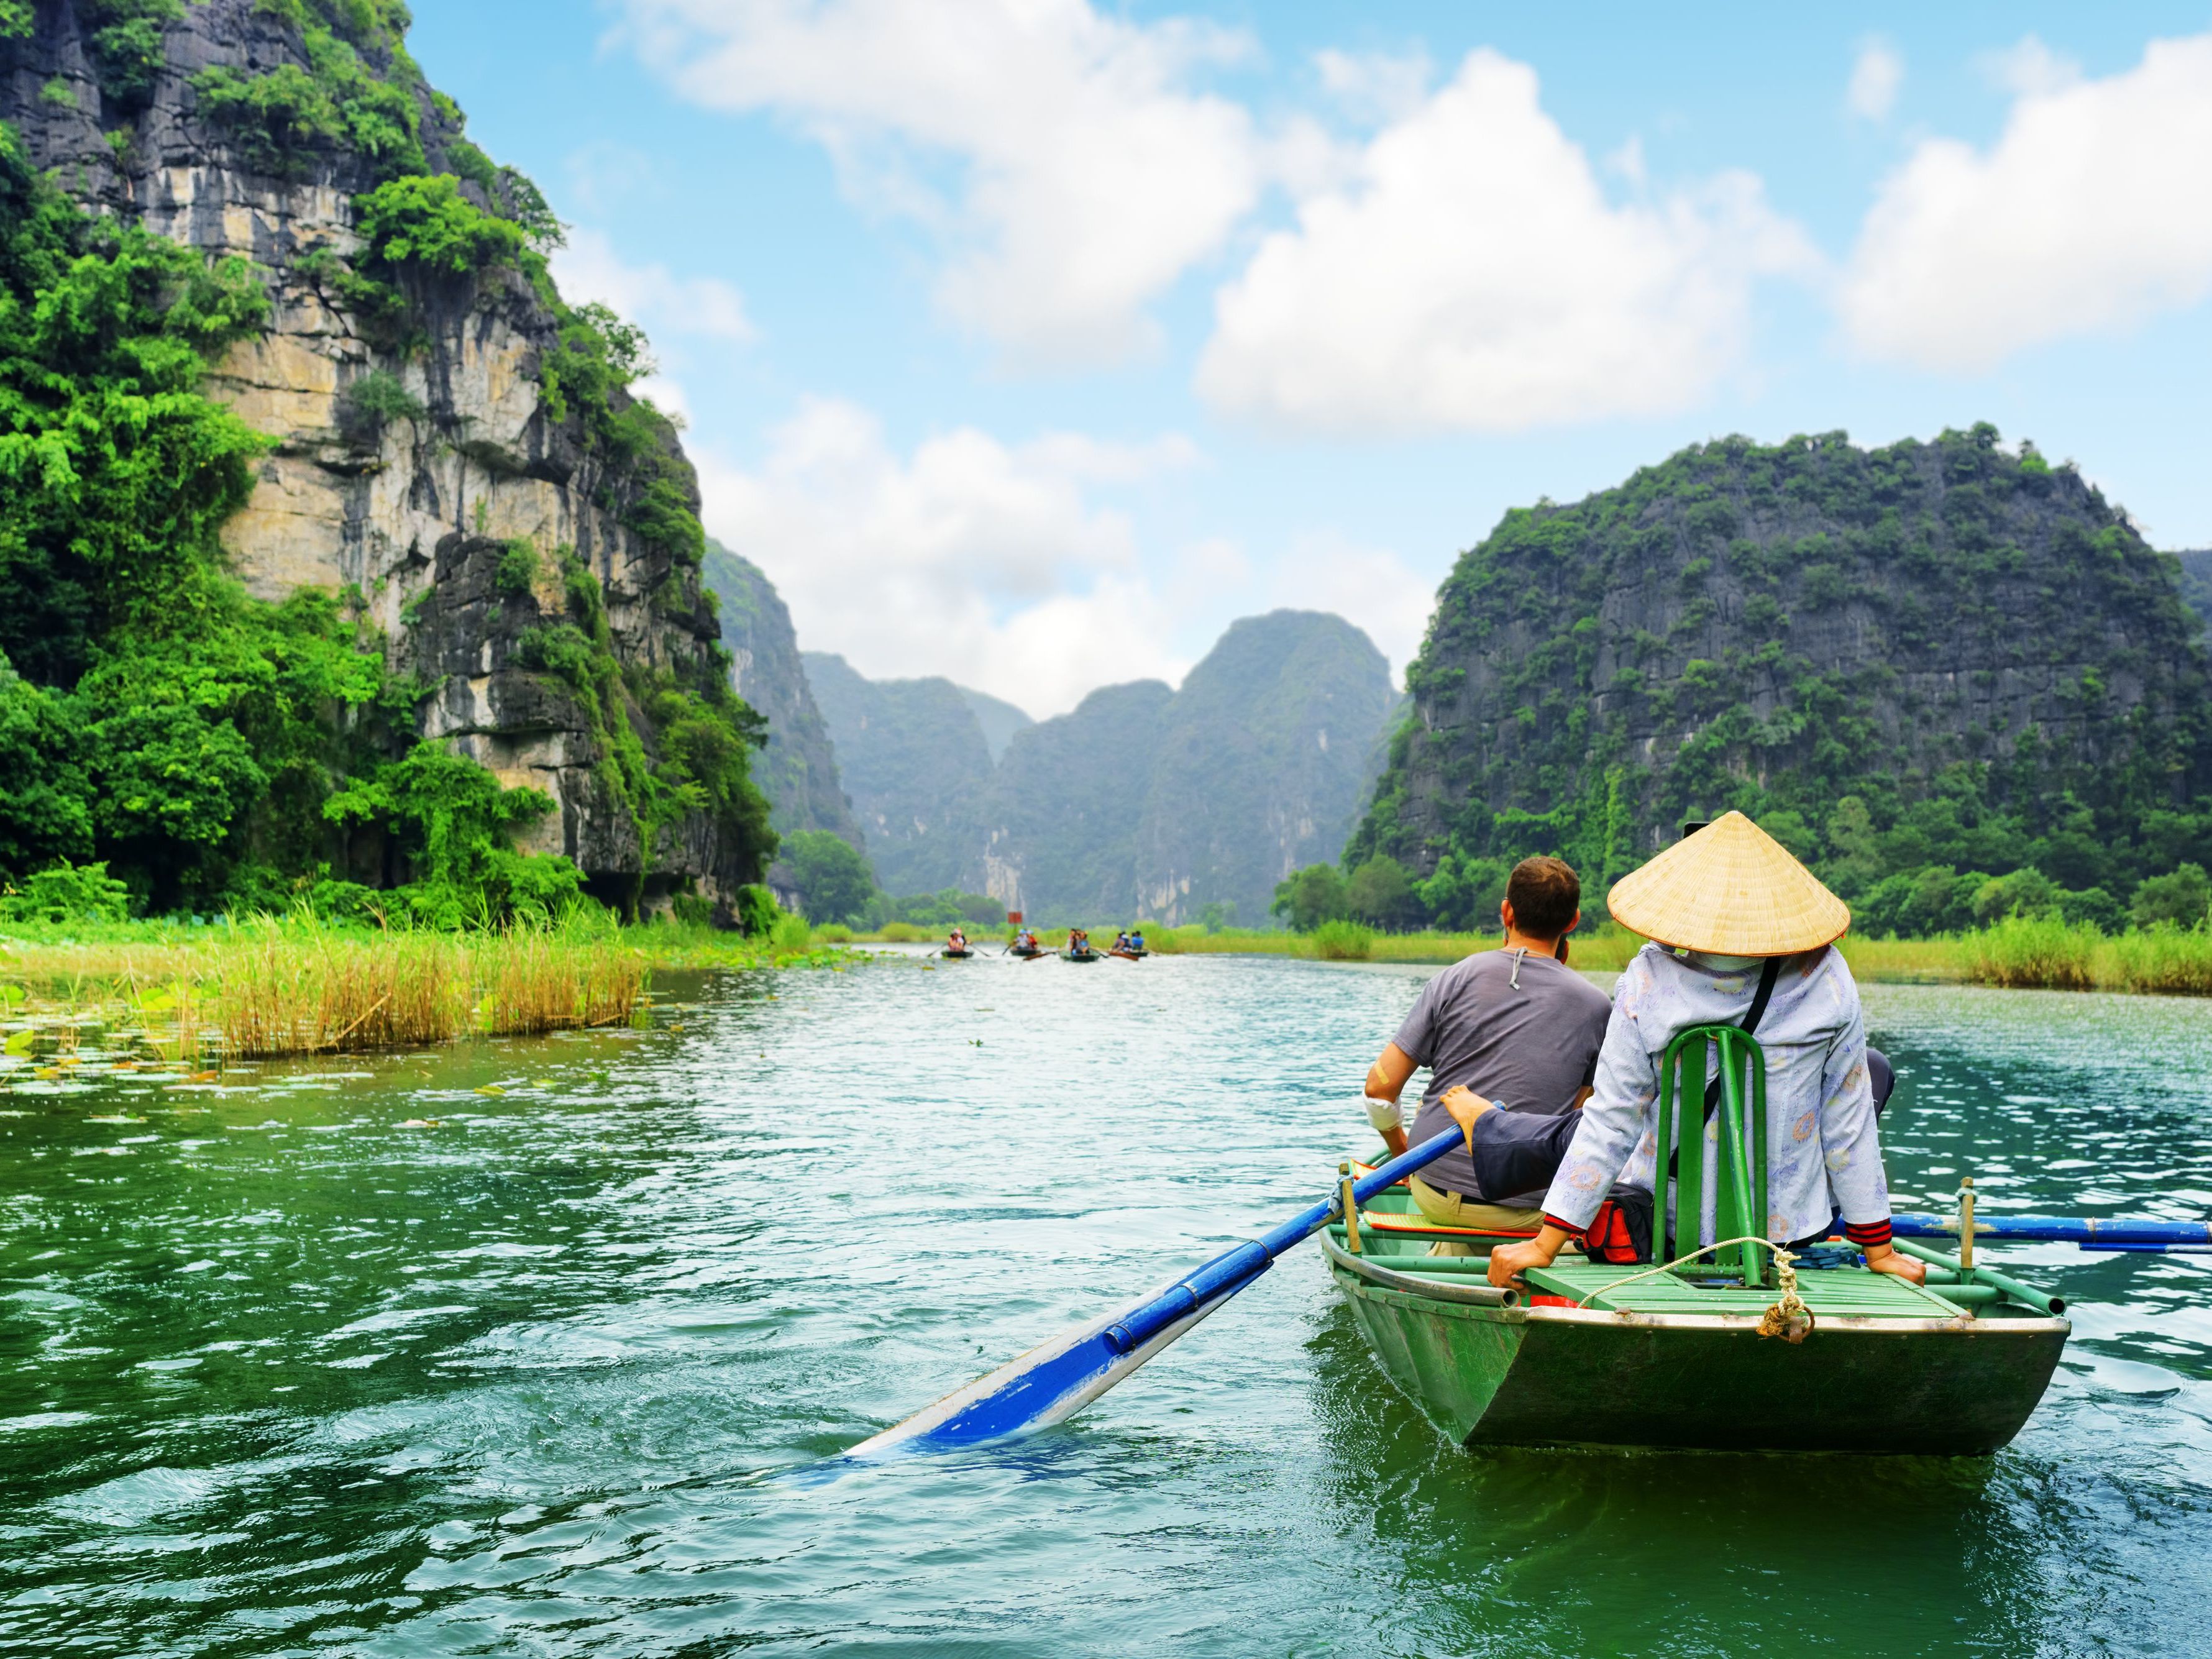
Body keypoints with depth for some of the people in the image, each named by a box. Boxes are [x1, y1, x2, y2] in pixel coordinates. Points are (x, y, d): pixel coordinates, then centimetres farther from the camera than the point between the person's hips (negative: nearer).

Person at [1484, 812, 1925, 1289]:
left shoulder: (1650, 981, -18)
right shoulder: (1828, 982, -15)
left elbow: (1609, 1124, -15)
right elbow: (1849, 1122, -7)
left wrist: (1545, 1244, -7)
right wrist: (1879, 1249, 4)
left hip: (1663, 1226, -1)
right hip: (1794, 1229, 1)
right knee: (1875, 1068, 22)